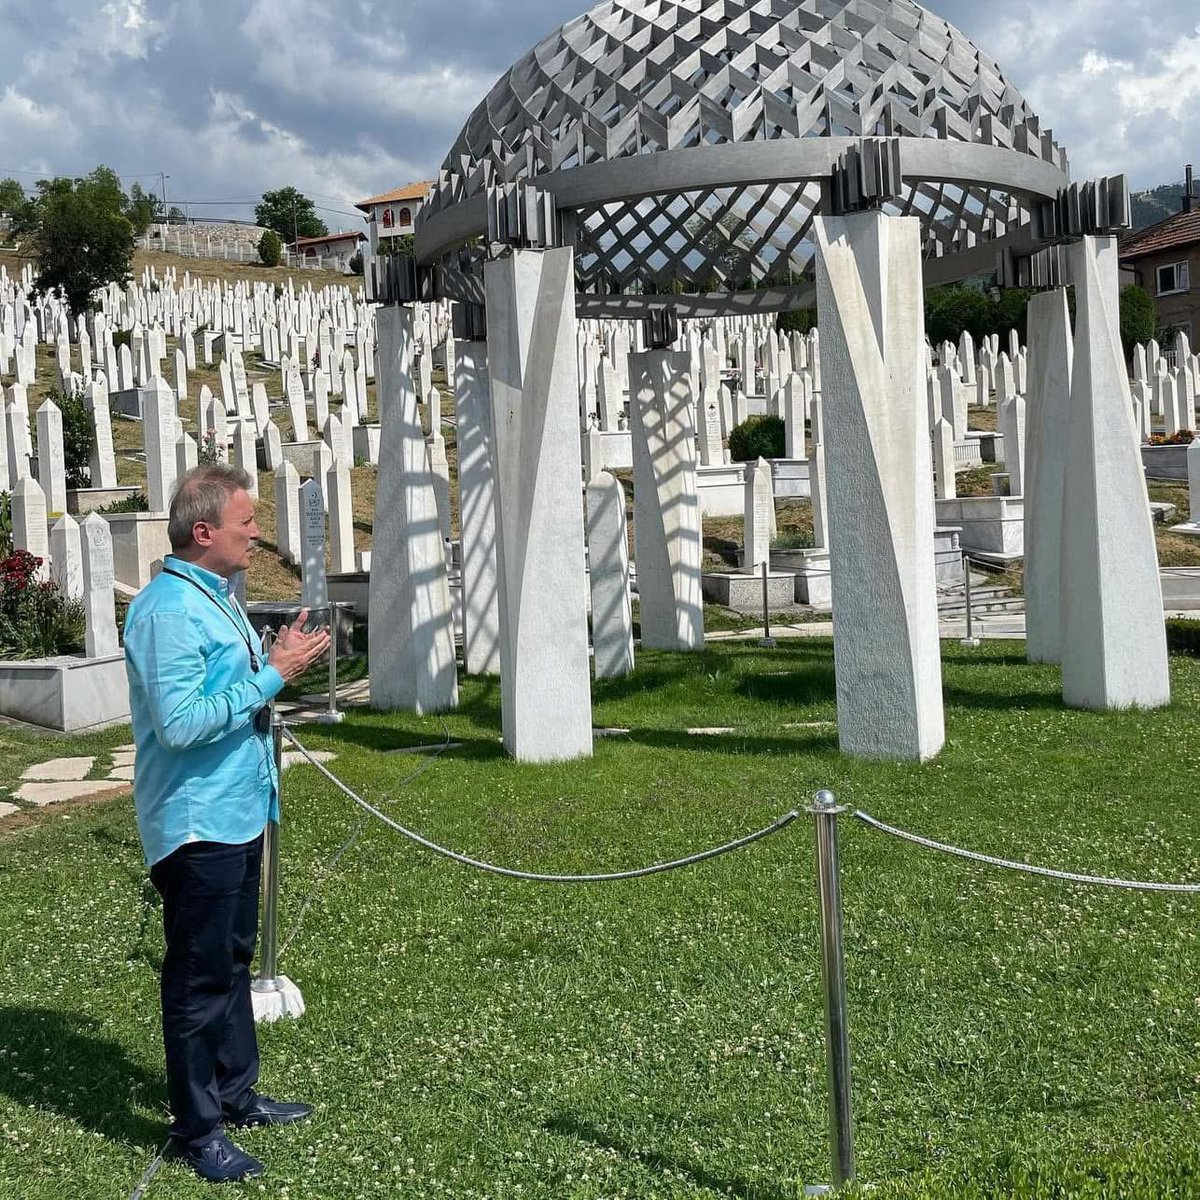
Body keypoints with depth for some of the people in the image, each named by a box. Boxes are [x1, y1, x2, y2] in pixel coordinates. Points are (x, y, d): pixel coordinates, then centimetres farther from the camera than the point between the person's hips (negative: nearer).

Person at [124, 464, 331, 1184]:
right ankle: (197, 1129, 14)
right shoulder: (169, 610, -20)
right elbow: (180, 722, -28)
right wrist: (271, 678, -23)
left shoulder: (219, 598, 11)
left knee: (233, 962, 20)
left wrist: (282, 661, 7)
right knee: (199, 977, 1)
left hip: (238, 815, 10)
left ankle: (236, 1094, 34)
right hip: (197, 823, -10)